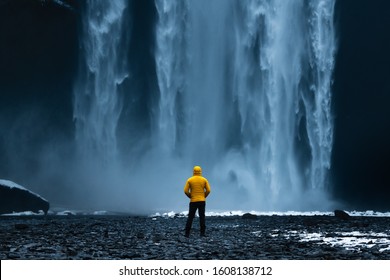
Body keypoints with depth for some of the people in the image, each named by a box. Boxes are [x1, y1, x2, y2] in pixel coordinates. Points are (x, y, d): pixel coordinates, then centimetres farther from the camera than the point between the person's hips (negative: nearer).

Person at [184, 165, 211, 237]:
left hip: (193, 201, 0)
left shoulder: (190, 180, -1)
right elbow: (208, 190, -3)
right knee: (202, 217, 5)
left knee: (190, 217, 3)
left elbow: (186, 191, -5)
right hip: (202, 201, 0)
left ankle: (187, 233, -1)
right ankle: (202, 233, 1)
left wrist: (190, 196, 10)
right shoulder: (204, 180, 1)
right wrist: (204, 196, 12)